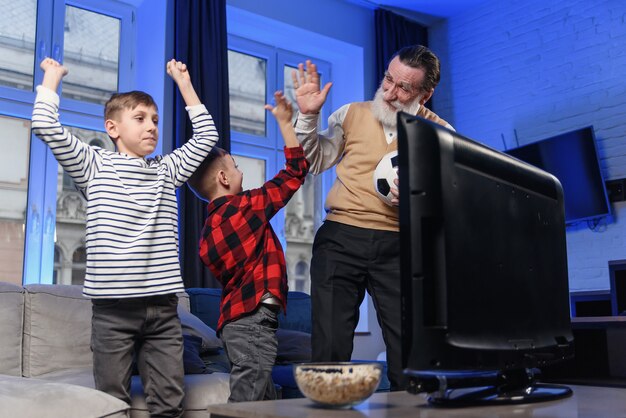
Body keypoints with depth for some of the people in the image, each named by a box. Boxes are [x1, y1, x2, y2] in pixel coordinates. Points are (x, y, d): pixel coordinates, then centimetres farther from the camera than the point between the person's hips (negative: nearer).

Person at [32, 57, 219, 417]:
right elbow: (46, 125, -2)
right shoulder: (95, 165, 6)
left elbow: (207, 135, 21)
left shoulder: (167, 170, 17)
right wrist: (52, 76, 11)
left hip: (163, 304, 3)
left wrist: (184, 83, 23)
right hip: (113, 306, -3)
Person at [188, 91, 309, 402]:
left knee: (264, 398, 16)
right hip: (255, 317, -9)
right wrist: (285, 122, 4)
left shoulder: (209, 227, 14)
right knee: (248, 399, -9)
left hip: (234, 318, 9)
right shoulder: (246, 206, -8)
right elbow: (296, 171, -3)